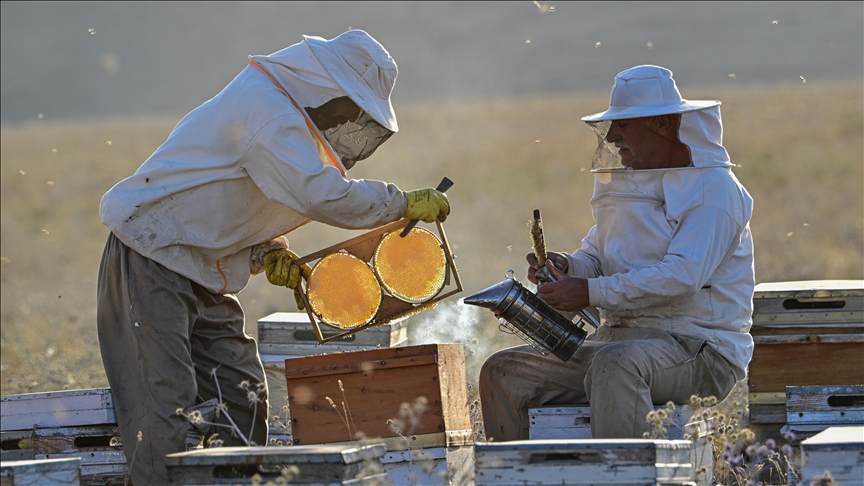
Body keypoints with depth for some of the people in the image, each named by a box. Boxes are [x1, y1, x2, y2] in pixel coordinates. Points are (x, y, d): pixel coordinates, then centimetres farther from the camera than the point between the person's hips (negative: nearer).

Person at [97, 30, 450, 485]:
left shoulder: (279, 108, 14)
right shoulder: (268, 112, -18)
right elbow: (322, 195, -27)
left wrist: (266, 252, 4)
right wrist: (404, 204, -18)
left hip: (200, 271, 10)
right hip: (152, 259, -10)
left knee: (243, 397, 7)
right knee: (165, 403, -15)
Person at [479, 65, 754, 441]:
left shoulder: (714, 188, -9)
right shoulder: (626, 182, 18)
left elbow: (683, 275, -22)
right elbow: (596, 257, 20)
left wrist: (592, 292, -23)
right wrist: (566, 267, -5)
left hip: (699, 347, -8)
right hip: (620, 339, 9)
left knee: (616, 364, -40)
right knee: (503, 372, -2)